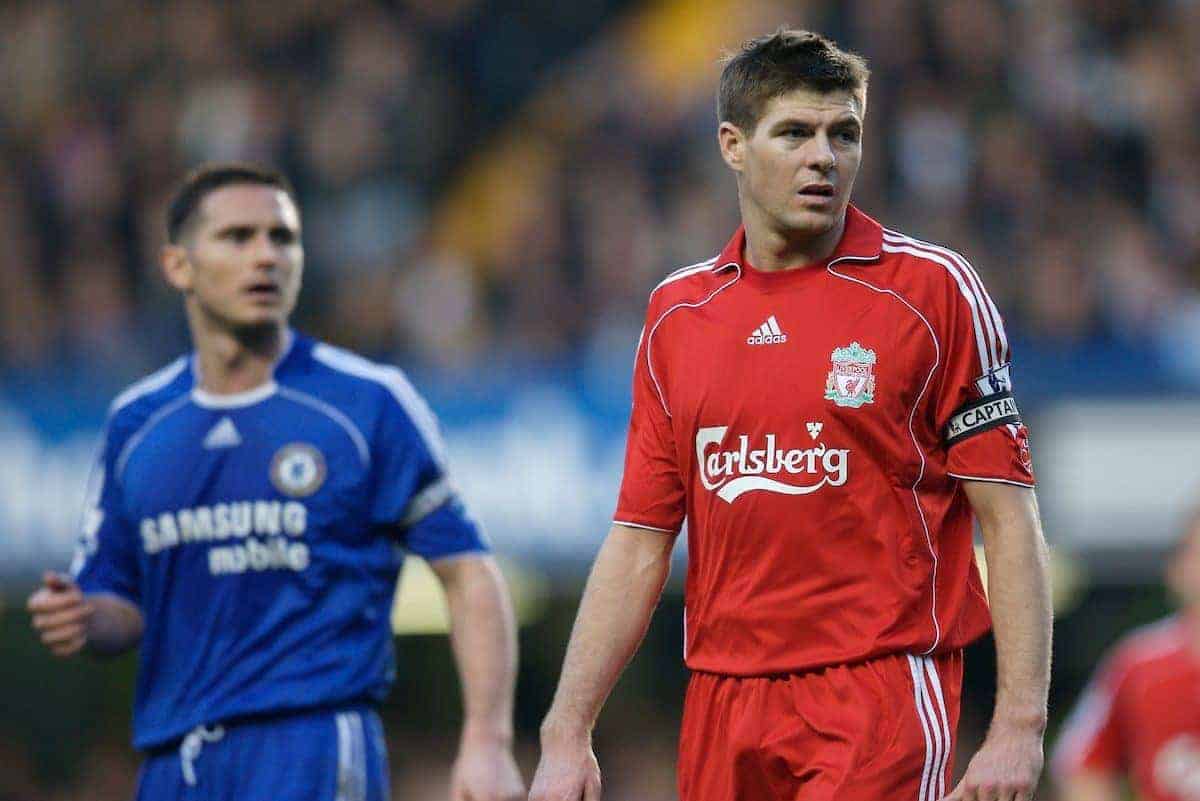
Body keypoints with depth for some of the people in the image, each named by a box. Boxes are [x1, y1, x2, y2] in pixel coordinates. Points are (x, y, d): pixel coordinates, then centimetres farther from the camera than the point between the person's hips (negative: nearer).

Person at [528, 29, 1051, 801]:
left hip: (882, 692, -4)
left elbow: (1009, 519, -4)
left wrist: (1019, 725, -13)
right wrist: (566, 735, 6)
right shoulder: (677, 311, 11)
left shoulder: (934, 288, -1)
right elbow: (639, 543, 13)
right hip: (723, 702, 4)